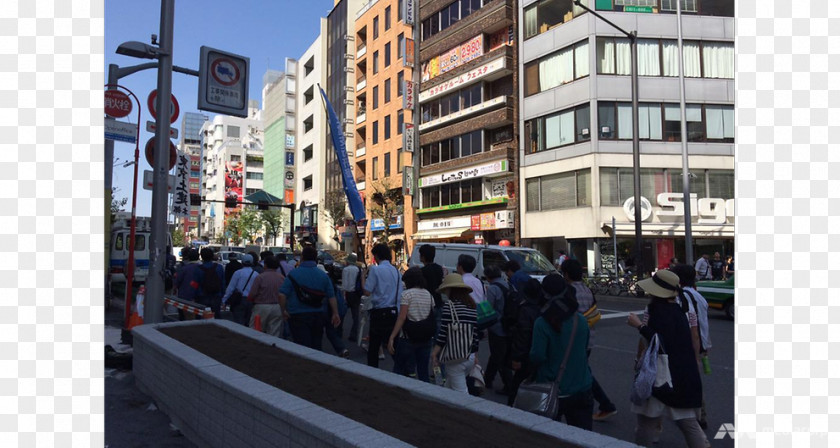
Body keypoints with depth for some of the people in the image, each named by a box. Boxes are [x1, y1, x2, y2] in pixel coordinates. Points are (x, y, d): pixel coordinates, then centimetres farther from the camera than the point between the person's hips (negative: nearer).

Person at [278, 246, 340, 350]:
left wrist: (284, 311, 1)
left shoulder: (293, 274, -7)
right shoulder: (323, 275, 3)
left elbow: (282, 295, -13)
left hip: (298, 316, -4)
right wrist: (335, 314, 10)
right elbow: (331, 297, 2)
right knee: (316, 346, 16)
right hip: (318, 316, 4)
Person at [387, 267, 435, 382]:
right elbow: (432, 317, 7)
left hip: (408, 338, -5)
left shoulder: (407, 294, -7)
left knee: (399, 370, 8)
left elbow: (402, 318, -13)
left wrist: (391, 338, -12)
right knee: (423, 372, 11)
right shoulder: (429, 295, 8)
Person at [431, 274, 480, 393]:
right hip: (470, 357, 7)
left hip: (455, 358, -7)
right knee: (449, 388, 19)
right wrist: (475, 355, 19)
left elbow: (443, 332, -12)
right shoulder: (472, 306, 8)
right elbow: (475, 333, 10)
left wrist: (434, 353, -4)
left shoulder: (449, 305, -9)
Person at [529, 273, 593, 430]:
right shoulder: (581, 320, -2)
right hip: (582, 389, 4)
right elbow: (586, 350, 11)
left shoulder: (542, 323, -18)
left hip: (553, 390, -4)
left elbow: (537, 357, -19)